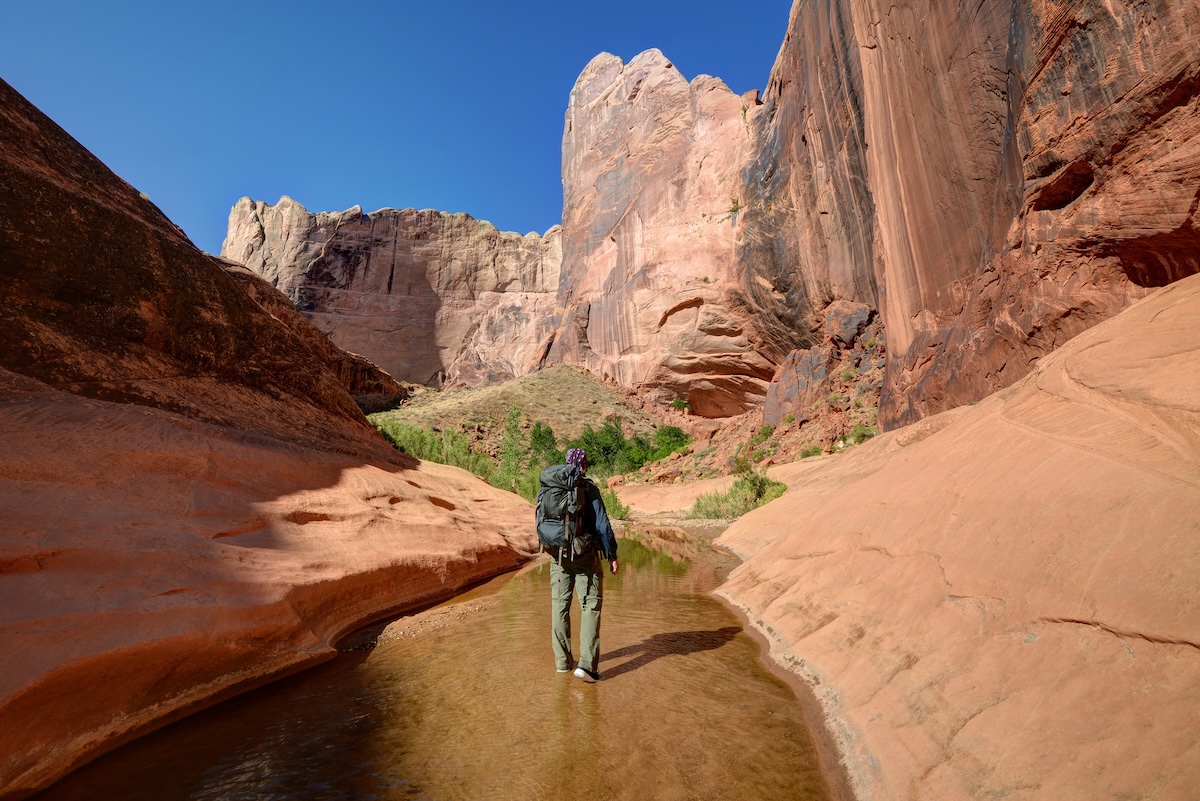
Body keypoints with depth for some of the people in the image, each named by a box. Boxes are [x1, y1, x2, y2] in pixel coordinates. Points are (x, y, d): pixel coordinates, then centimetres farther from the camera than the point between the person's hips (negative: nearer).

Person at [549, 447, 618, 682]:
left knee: (560, 605, 13)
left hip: (558, 555, 5)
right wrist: (611, 555, -5)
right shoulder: (587, 487, -11)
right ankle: (587, 663, -2)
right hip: (585, 555, -4)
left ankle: (562, 661, 23)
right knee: (591, 605, 4)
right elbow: (601, 524, -12)